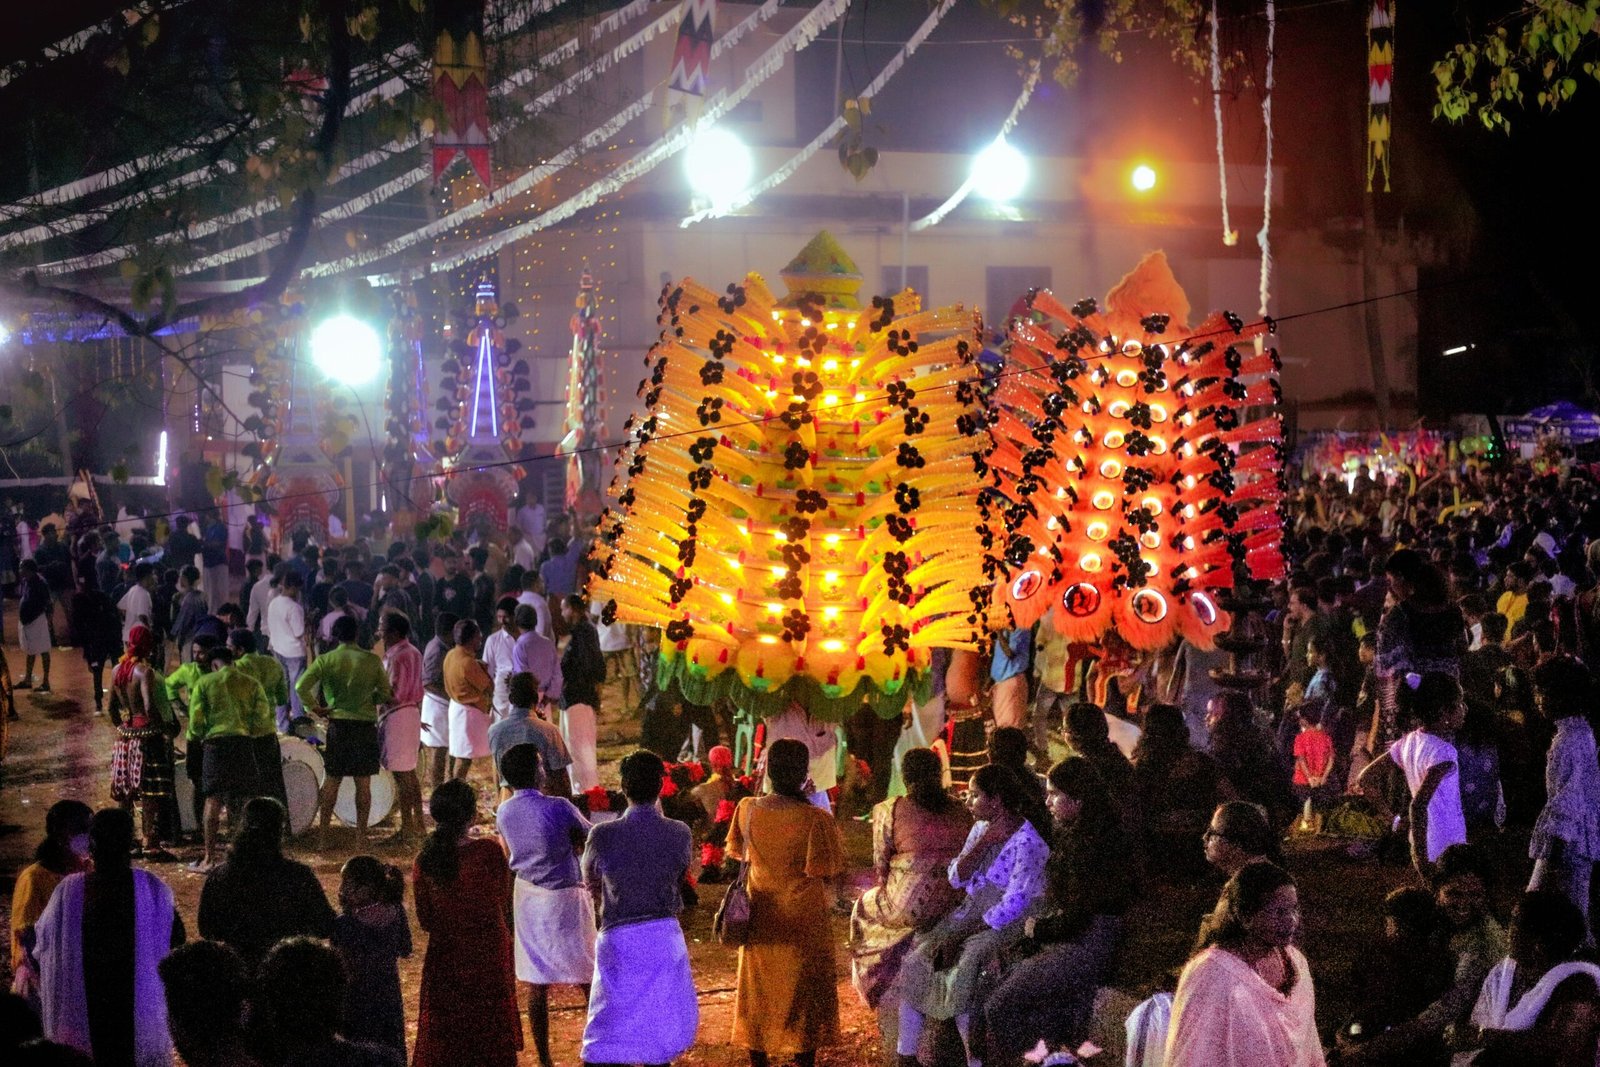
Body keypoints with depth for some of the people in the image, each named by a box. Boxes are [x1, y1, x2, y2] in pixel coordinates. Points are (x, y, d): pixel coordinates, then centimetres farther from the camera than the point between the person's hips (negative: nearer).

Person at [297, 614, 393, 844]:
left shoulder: (326, 660, -4)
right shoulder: (372, 660, -2)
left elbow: (301, 686, -13)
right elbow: (385, 694, 3)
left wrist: (314, 707, -1)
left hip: (338, 724, 0)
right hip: (366, 726, 0)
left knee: (331, 780, 9)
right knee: (363, 782, 6)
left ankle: (324, 831, 9)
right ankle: (361, 833, 9)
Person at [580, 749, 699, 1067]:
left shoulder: (603, 836, -13)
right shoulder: (680, 834, -7)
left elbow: (590, 883, 5)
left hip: (618, 937, -2)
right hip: (666, 936, 2)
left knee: (609, 1038, 3)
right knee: (660, 1024, 17)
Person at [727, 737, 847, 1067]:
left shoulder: (747, 809, -8)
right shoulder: (815, 819, -21)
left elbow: (737, 851, 8)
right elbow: (828, 871, -15)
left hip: (761, 918, 4)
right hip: (804, 920, -4)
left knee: (759, 991, 16)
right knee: (804, 993, 10)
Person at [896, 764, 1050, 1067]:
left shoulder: (1028, 843, -16)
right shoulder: (982, 828, 10)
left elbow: (1012, 906, -20)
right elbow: (956, 878, 5)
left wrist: (962, 937, -21)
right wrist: (983, 844, -11)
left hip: (1006, 926, -8)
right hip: (971, 914, 8)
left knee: (960, 971, -30)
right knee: (914, 963, -9)